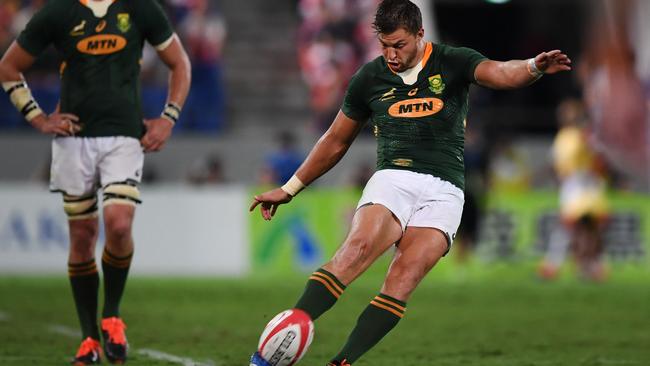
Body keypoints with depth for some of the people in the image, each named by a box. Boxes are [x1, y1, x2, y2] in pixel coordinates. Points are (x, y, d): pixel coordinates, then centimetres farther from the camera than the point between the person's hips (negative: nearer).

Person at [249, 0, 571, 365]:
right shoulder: (370, 78, 12)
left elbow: (500, 73, -14)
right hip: (392, 180, 1)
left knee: (404, 276, -24)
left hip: (443, 192, -1)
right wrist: (289, 189, 27)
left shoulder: (452, 63, 5)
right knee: (357, 248, -29)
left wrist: (534, 67, -38)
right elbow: (336, 142, 23)